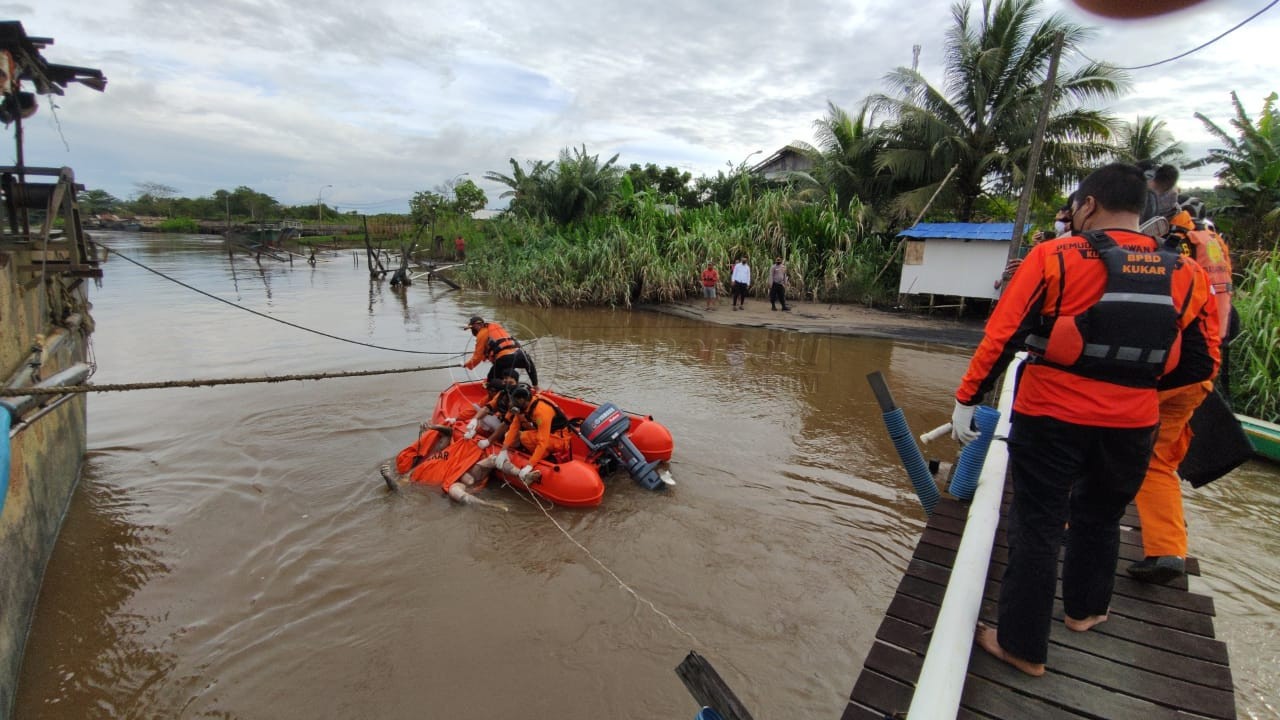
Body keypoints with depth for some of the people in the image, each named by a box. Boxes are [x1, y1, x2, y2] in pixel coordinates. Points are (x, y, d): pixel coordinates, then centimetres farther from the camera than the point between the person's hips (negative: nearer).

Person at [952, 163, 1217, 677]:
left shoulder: (1054, 257, -13)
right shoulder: (1184, 274, 3)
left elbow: (1002, 335, -15)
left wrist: (966, 400, -9)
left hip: (1051, 418, -4)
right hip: (1132, 426, 5)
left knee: (1036, 527, 6)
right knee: (1100, 518, 25)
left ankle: (1023, 645, 16)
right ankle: (1085, 609, 46)